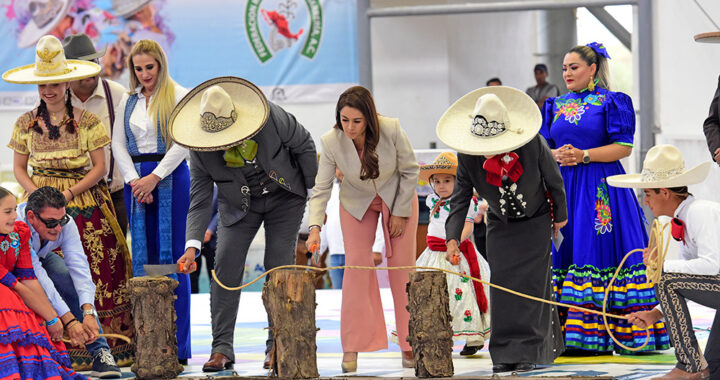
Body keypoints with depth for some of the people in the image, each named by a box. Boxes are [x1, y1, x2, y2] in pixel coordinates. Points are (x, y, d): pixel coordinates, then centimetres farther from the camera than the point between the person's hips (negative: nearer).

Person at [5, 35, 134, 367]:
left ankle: (117, 346, -3)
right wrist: (37, 194, -9)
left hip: (83, 200, -1)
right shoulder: (26, 123, 7)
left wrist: (69, 193, -12)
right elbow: (19, 168, 9)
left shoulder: (86, 121, 1)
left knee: (98, 269, -7)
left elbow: (100, 167, 0)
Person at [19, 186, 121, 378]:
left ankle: (100, 353, -25)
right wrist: (69, 320, -48)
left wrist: (89, 312, -48)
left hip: (42, 257, 3)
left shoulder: (66, 223, -26)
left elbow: (79, 266, -34)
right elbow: (37, 277, -44)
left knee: (70, 281, -26)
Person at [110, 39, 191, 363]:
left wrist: (155, 177, -12)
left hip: (171, 178, -4)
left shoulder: (179, 96, 0)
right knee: (142, 258, 2)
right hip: (137, 181, 5)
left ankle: (177, 346, -5)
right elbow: (118, 143, 11)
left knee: (171, 257, -6)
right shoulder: (128, 100, 15)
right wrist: (134, 180, -3)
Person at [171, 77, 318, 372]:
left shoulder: (272, 118, -29)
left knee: (279, 267, -8)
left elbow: (304, 145, -11)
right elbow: (200, 200, -18)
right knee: (225, 267, -10)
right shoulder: (200, 149, -22)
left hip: (284, 198, -2)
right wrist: (192, 246, -29)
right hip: (239, 203, 2)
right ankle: (222, 349, -5)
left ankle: (277, 347, 0)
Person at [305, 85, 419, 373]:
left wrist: (401, 212, -11)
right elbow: (321, 189, -20)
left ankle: (409, 345, 8)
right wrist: (315, 227, -34)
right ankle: (352, 347, -5)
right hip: (357, 203, 1)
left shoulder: (391, 130, -30)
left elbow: (410, 170, -14)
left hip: (397, 197, -1)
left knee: (402, 267, -1)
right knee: (357, 264, -10)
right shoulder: (331, 142, -26)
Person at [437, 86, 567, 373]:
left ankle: (528, 351, -5)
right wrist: (453, 238, -27)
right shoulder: (467, 156, -21)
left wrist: (560, 216, 3)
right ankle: (505, 354, 2)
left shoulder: (533, 144, -27)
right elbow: (460, 198, -16)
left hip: (535, 223, -2)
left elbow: (554, 181, -10)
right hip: (500, 227, 2)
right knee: (502, 285, -4)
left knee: (531, 283, -9)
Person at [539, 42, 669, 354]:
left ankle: (597, 334, -8)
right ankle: (567, 337, -2)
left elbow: (624, 146, -6)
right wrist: (555, 155, -7)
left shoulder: (611, 103, 1)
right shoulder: (556, 106, 16)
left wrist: (583, 156, -14)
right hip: (563, 187, 5)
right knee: (564, 254, -2)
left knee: (598, 254, -9)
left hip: (600, 189, -5)